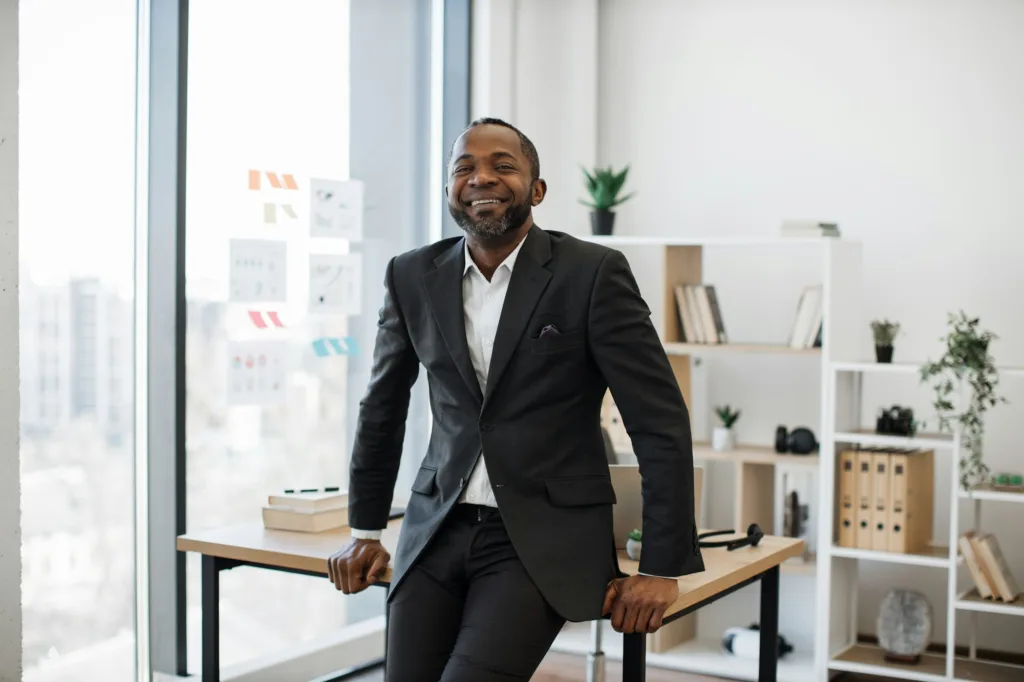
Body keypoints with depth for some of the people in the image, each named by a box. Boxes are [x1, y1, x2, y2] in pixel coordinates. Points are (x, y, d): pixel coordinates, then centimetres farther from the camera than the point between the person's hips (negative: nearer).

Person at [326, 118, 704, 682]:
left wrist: (662, 569, -8)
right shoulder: (412, 277, 5)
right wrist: (365, 531, 20)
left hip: (546, 539, -4)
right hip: (438, 532, 4)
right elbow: (381, 410, 18)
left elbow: (661, 422, -7)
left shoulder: (593, 273, -8)